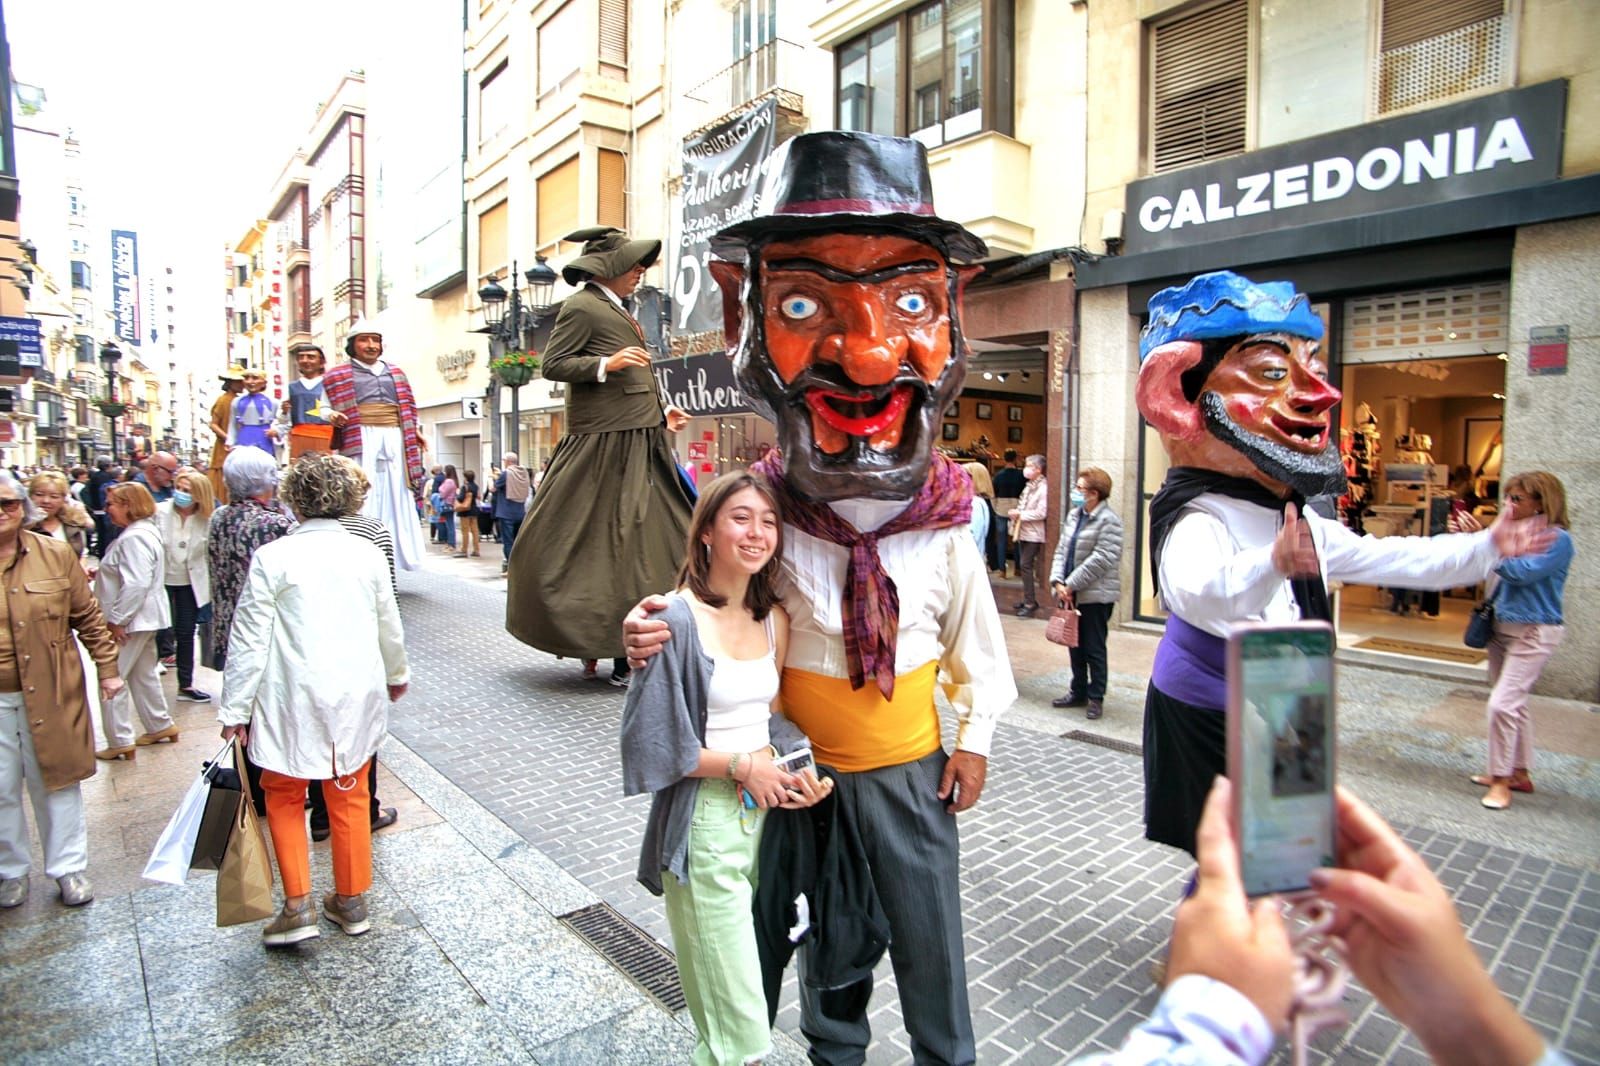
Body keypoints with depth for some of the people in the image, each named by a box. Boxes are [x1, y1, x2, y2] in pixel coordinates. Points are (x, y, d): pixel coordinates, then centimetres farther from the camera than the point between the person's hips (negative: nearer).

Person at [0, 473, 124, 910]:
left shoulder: (56, 554, -1)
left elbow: (88, 618, 3)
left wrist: (107, 668, 2)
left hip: (49, 695, 0)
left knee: (56, 783, 11)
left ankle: (68, 867, 24)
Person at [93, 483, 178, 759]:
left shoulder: (134, 538, -21)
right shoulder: (143, 530, 12)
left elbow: (136, 585, -27)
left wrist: (116, 620, -22)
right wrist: (102, 573, 14)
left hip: (131, 621, -11)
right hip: (144, 618, 11)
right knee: (143, 674, 19)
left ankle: (120, 741, 6)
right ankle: (161, 726, 29)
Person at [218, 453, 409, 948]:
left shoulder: (273, 558, -11)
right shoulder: (367, 554, -1)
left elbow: (249, 638, -9)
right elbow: (389, 627, 8)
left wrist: (235, 708, -1)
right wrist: (397, 674, 25)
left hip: (294, 701, -3)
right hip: (357, 696, 3)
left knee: (284, 796, 17)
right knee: (350, 797, 15)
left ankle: (298, 906, 14)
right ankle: (352, 902, 27)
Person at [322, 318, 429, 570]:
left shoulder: (395, 374, 22)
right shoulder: (338, 376, 11)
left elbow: (406, 408, 24)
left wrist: (414, 430, 9)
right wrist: (331, 416, -14)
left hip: (395, 441, 4)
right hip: (360, 443, -4)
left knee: (395, 498, 0)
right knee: (363, 501, -9)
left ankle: (389, 557, 5)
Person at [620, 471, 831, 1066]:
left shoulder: (774, 618, 4)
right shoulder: (678, 620, -16)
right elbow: (649, 739, -15)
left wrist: (796, 770, -4)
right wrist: (742, 765, -14)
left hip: (767, 812, 6)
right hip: (704, 821, -6)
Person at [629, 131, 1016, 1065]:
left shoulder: (944, 534, -10)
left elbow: (976, 640, 4)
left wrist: (975, 738, 3)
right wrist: (654, 631, -25)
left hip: (914, 769, 1)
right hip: (805, 771, 0)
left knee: (930, 940, 15)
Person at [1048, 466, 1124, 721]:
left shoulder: (1108, 521, -14)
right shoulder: (1074, 515, 11)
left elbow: (1101, 560, -20)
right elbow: (1061, 549, 9)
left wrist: (1071, 584, -17)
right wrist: (1058, 582, -4)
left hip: (1096, 596, -7)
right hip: (1071, 594, 7)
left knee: (1094, 649, 2)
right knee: (1075, 645, 16)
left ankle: (1096, 698, 14)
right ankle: (1078, 692, 28)